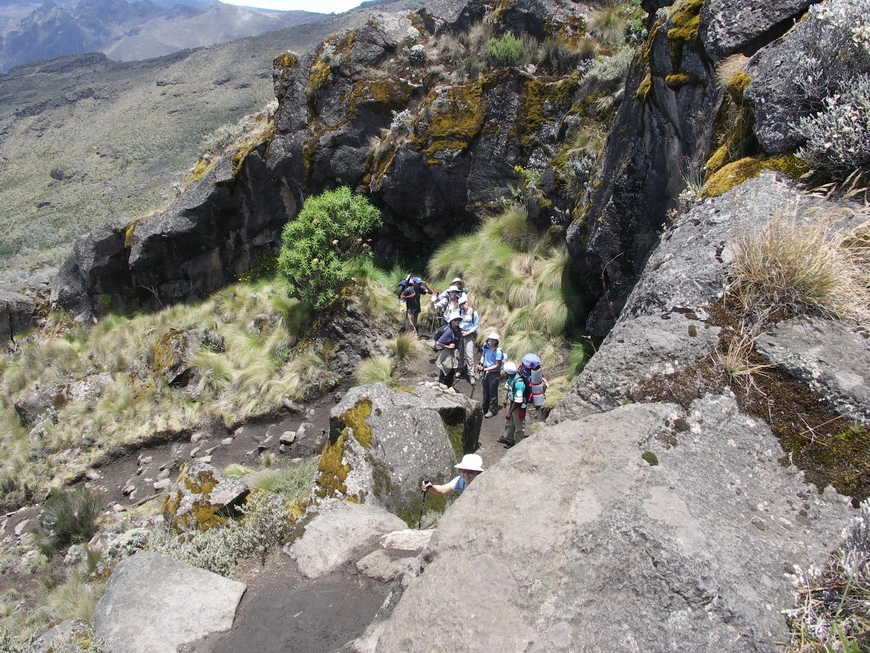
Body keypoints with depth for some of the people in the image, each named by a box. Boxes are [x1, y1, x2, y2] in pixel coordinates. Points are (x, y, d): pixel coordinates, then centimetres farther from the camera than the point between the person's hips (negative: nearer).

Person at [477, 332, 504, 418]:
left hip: (494, 373, -6)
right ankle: (485, 408, 34)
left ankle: (492, 410, 20)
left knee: (492, 392, 5)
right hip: (485, 372, 6)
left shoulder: (498, 351, -23)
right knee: (485, 391, 19)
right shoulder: (486, 346, -7)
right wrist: (481, 363, -6)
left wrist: (485, 369, -24)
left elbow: (497, 365, -19)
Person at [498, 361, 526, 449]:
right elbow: (507, 387, 12)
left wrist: (510, 413, -24)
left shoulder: (519, 383, -37)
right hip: (511, 402, 8)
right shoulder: (511, 378, -12)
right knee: (509, 422, 26)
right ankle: (508, 438, 47)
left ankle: (518, 443, 31)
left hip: (519, 406, -8)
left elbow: (518, 401, -31)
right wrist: (506, 399, 4)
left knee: (518, 426, 13)